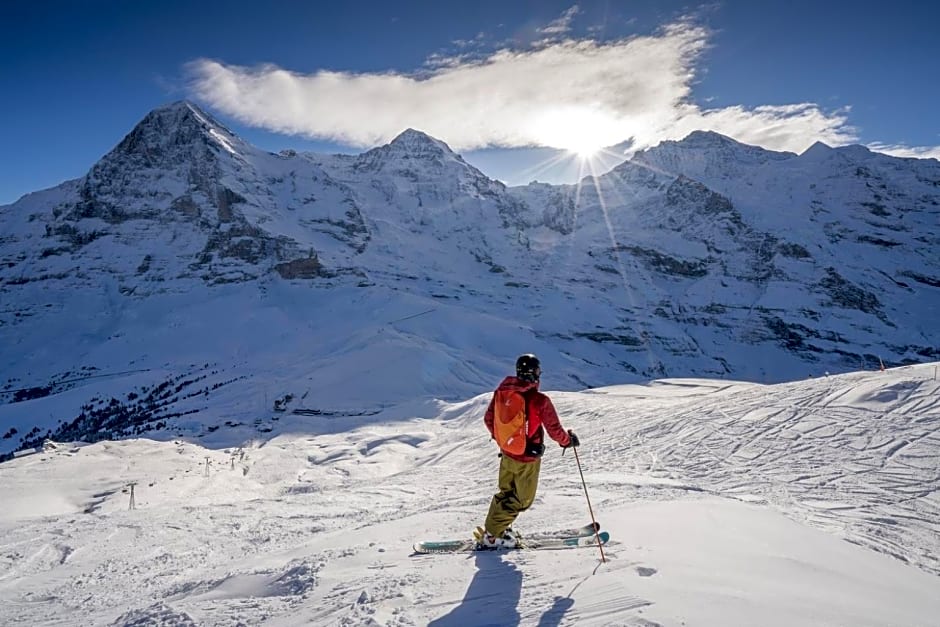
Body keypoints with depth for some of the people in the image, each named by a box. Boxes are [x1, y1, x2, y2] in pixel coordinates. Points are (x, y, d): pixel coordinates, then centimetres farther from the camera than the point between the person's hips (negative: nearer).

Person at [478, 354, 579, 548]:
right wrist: (568, 440, 6)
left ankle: (494, 528, 29)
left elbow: (488, 419, 5)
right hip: (528, 458, -5)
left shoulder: (502, 392, -7)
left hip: (506, 453, 5)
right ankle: (492, 535, 12)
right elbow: (554, 430, -15)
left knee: (506, 492, 24)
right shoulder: (540, 400, -23)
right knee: (521, 500, 12)